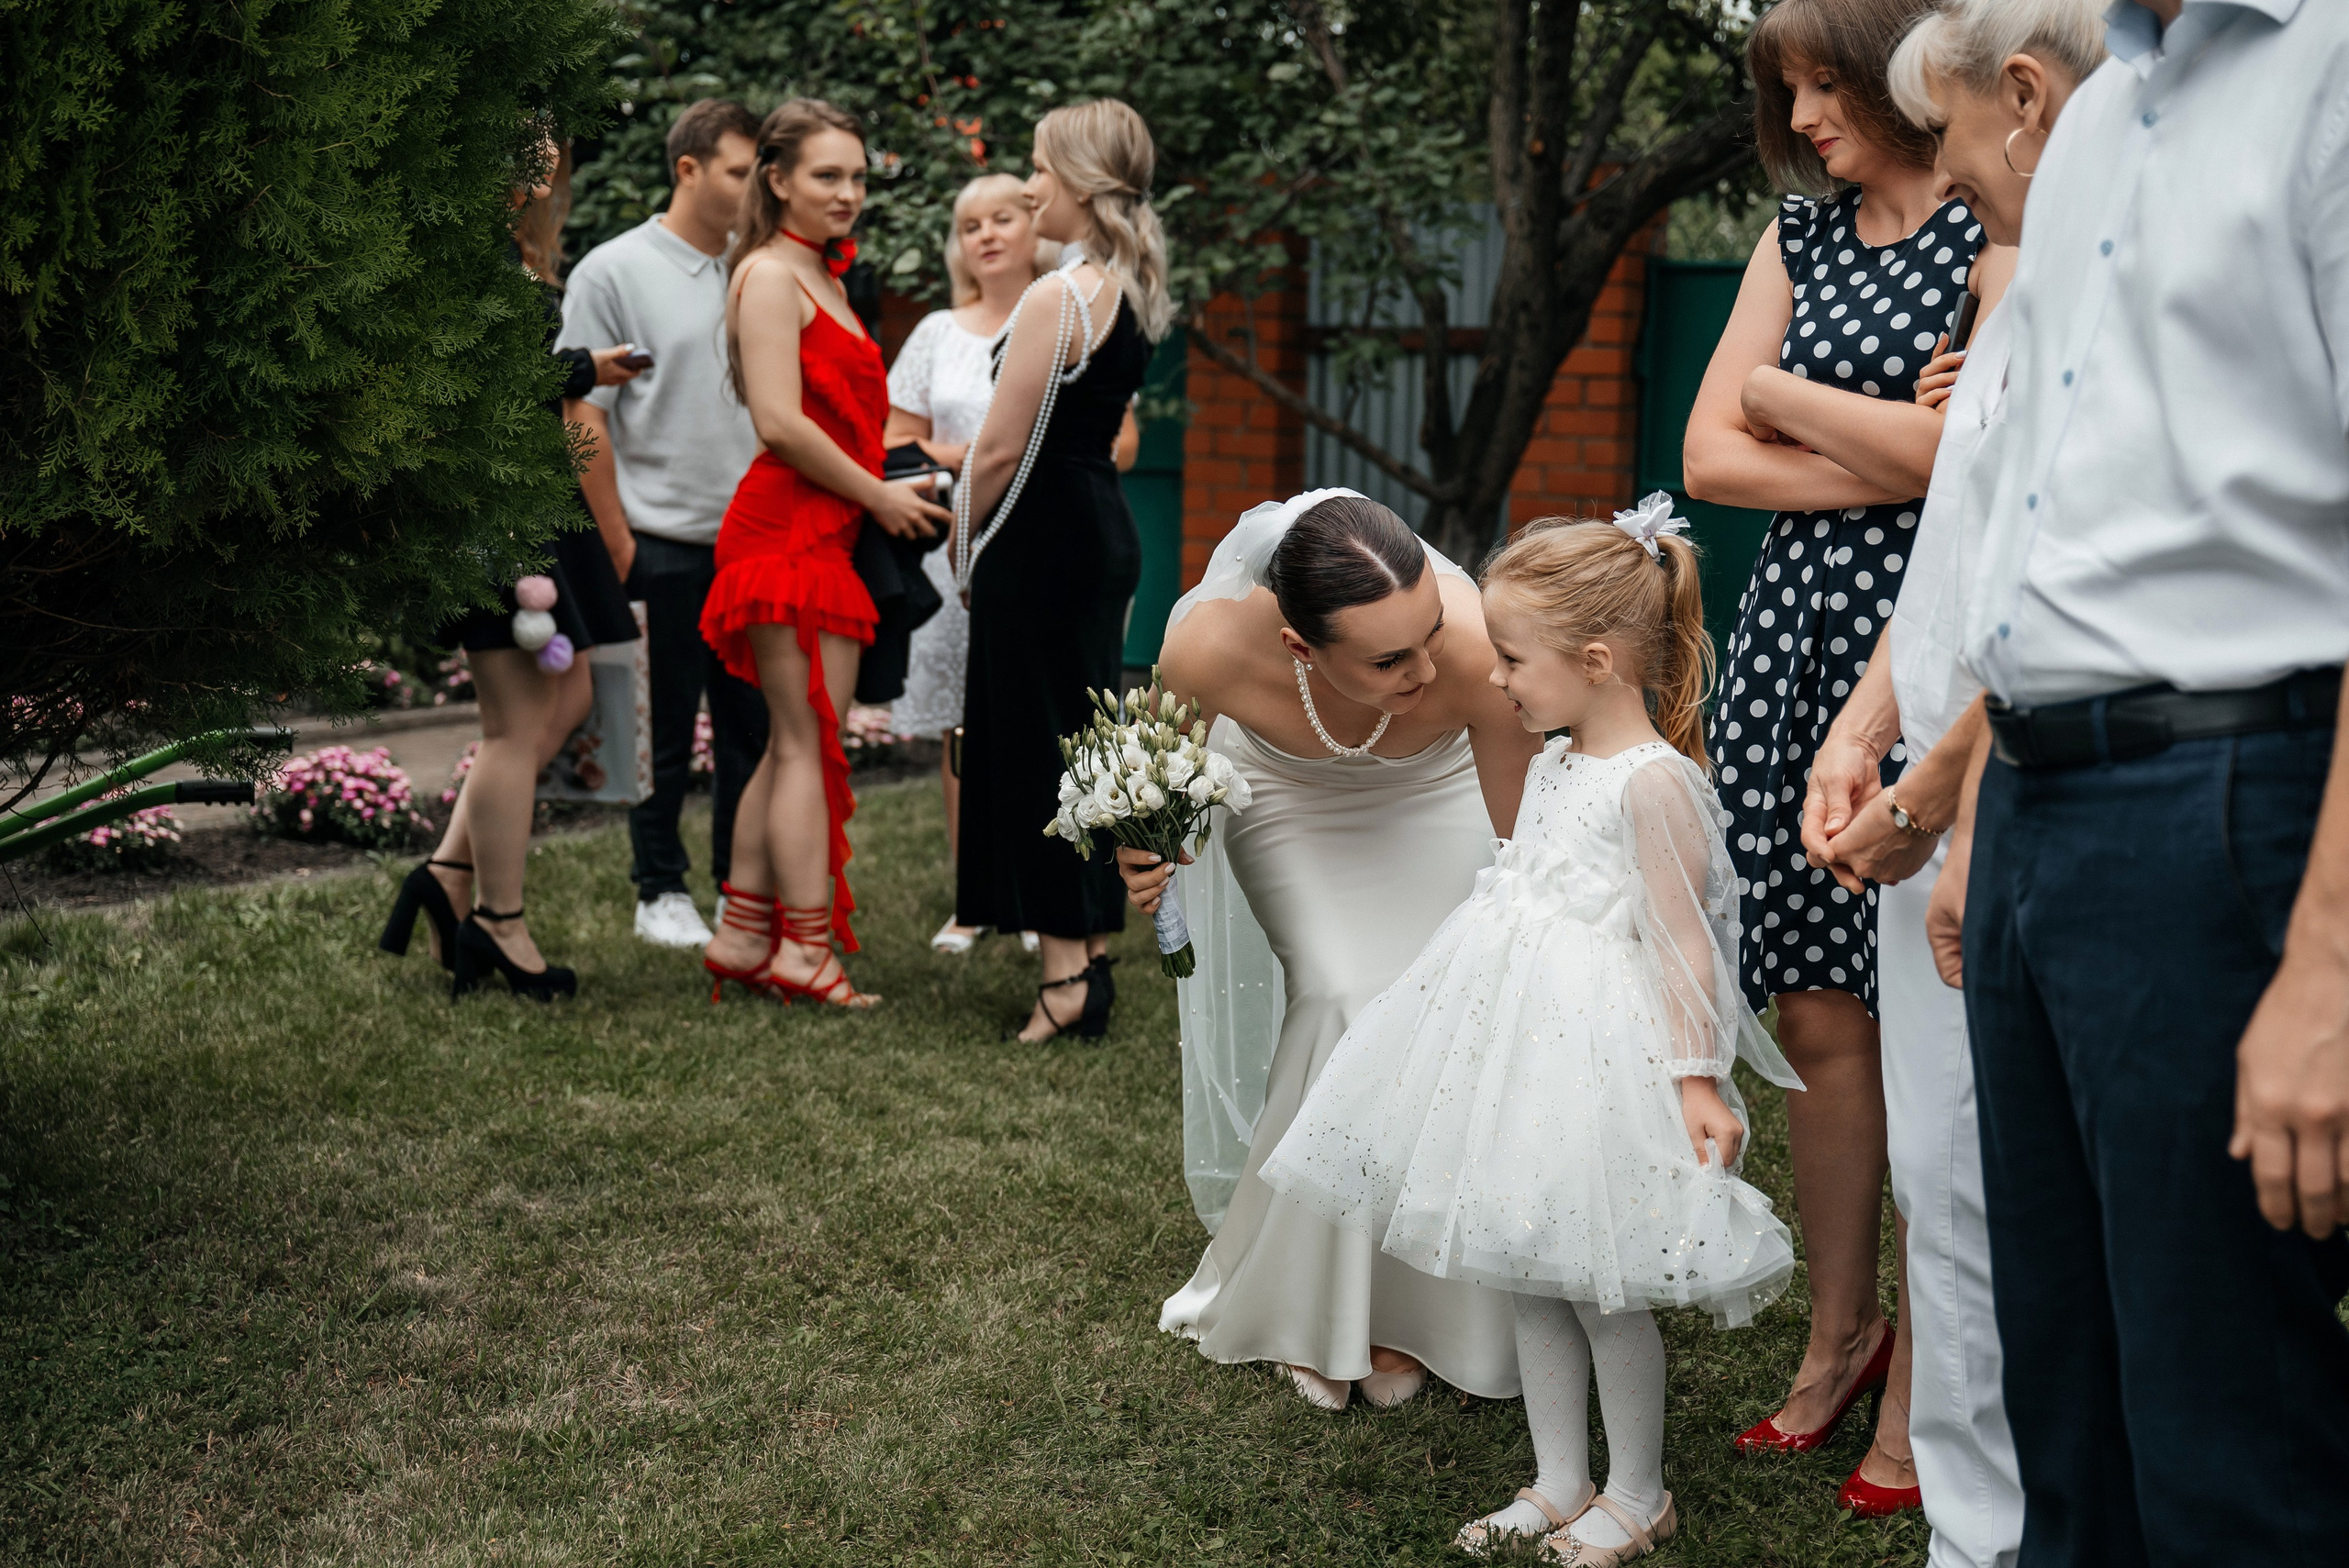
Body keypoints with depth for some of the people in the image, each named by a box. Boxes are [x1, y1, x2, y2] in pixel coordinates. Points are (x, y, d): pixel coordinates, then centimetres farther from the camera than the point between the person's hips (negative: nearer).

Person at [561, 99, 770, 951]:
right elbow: (584, 415, -6)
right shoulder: (614, 272, -4)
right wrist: (618, 545, -10)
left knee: (753, 722, 8)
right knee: (666, 732, 3)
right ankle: (661, 892, 15)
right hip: (662, 543, -5)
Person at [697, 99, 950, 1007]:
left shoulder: (824, 281, 21)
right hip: (786, 531, -9)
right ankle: (806, 949, -7)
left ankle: (742, 935, 15)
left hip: (827, 536, 9)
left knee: (795, 743, 10)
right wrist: (879, 497, -11)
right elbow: (779, 421, -18)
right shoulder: (770, 276, -9)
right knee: (808, 740, -9)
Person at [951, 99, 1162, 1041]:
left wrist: (965, 539, -2)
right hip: (1106, 530, 9)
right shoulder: (1132, 293, 11)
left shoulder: (1056, 299, -18)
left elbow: (1002, 447, -17)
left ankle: (1063, 980, -1)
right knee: (1090, 744, 14)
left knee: (1032, 748, -3)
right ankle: (1094, 958, 20)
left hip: (1042, 536, -9)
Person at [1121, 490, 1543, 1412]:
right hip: (1288, 793, 0)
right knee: (1344, 1002, -17)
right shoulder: (1211, 647, -40)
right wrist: (1144, 846, -30)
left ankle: (1399, 1308, 9)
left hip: (1437, 788, 1)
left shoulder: (1476, 651, -43)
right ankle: (1310, 1305, 4)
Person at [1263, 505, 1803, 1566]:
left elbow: (1680, 943, -16)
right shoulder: (1553, 765, 11)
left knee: (1600, 1288, 1)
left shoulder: (1655, 781, -15)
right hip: (1523, 1038, 9)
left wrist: (1696, 1079, -19)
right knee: (1527, 1274, 13)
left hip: (1600, 1054, -9)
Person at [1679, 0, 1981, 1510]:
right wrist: (1892, 462, -5)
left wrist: (1789, 398, 1)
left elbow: (1963, 449, -14)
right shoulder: (1799, 236, 16)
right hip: (1797, 636, 6)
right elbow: (1712, 457, 9)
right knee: (1816, 1012, 7)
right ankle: (1840, 1337, 20)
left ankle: (1924, 1384, 6)